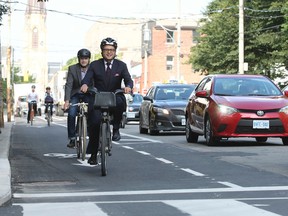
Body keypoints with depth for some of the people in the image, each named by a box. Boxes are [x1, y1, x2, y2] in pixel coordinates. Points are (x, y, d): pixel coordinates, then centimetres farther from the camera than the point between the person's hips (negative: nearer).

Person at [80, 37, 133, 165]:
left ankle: (116, 129, -12)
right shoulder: (94, 65, 5)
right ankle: (93, 154, -1)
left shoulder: (121, 66, 5)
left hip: (114, 97, 0)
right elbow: (87, 78, -10)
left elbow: (128, 79, -9)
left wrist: (128, 86, -34)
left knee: (120, 103, -36)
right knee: (94, 122, -16)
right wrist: (84, 84, -35)